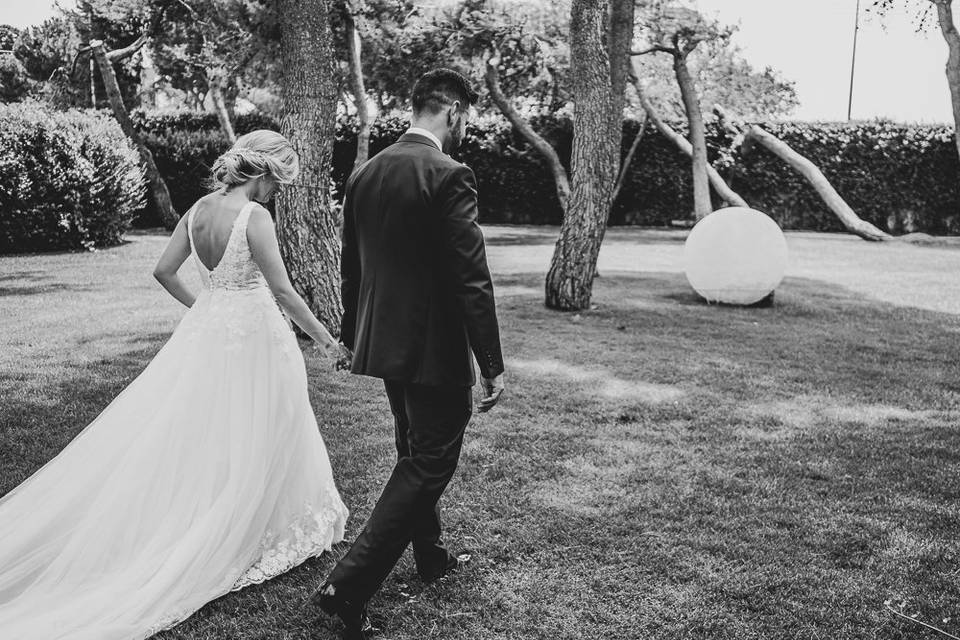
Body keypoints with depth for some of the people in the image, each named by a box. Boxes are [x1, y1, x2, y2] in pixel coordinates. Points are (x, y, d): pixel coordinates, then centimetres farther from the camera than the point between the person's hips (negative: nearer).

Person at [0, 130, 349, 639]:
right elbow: (282, 291, -18)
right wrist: (322, 336, -8)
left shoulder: (198, 209, 3)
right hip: (253, 331, -7)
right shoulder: (255, 217, -18)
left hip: (205, 326, 7)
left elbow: (164, 270, 7)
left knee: (195, 431, 17)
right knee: (253, 435, 9)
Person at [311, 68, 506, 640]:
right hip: (436, 350, -8)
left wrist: (352, 337, 25)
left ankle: (431, 555, 40)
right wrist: (493, 365, -14)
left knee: (416, 454, 22)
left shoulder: (364, 173, 7)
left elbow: (353, 266, 14)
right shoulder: (449, 176, -17)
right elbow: (471, 278, -19)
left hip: (384, 343, 8)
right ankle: (349, 585, -1)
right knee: (430, 464, 3)